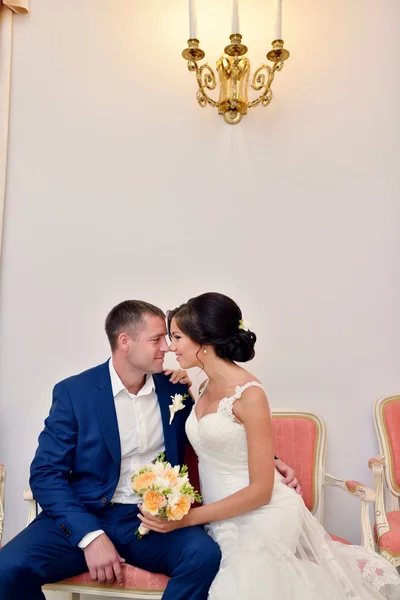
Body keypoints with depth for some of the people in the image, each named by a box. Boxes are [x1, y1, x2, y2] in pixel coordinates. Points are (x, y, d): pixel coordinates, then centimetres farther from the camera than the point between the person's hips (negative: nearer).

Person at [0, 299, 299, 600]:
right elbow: (45, 473, -6)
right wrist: (91, 536, -18)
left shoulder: (174, 388, 3)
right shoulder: (73, 391, -5)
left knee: (206, 556, -27)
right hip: (86, 517, -1)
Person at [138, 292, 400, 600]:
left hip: (262, 518, -7)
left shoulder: (249, 394, -21)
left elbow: (260, 490, -19)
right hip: (224, 517, 8)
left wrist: (187, 518, -17)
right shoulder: (208, 387, 3)